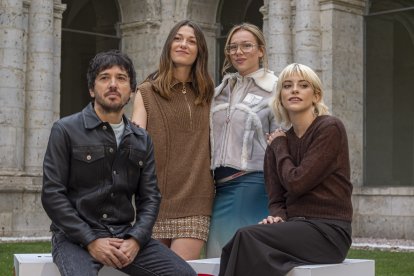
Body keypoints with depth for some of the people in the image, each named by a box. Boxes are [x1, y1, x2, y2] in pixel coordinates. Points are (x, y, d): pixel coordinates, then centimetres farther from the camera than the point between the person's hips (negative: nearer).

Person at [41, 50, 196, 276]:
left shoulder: (142, 140, 13)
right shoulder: (66, 130, -1)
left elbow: (150, 197, 9)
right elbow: (52, 194, -6)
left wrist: (135, 240, -10)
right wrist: (91, 240, -15)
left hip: (126, 234, 4)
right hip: (76, 236, -4)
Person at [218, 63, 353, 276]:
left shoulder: (330, 129, -5)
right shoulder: (278, 143, 15)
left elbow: (296, 182, -13)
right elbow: (276, 199, 13)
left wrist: (279, 145, 3)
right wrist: (277, 217, -11)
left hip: (328, 231, -5)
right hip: (296, 227, 6)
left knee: (248, 237, -28)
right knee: (240, 243, -26)